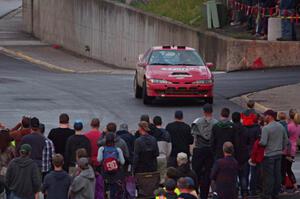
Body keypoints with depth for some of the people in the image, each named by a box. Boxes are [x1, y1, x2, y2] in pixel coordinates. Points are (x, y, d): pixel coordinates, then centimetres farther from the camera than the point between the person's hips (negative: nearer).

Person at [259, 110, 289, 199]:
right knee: (277, 174, 12)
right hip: (279, 154, 7)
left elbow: (263, 142, -22)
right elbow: (286, 141, 10)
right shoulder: (281, 127, 5)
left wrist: (258, 143, -2)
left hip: (269, 155, -6)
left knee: (268, 176, -1)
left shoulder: (266, 128, -17)